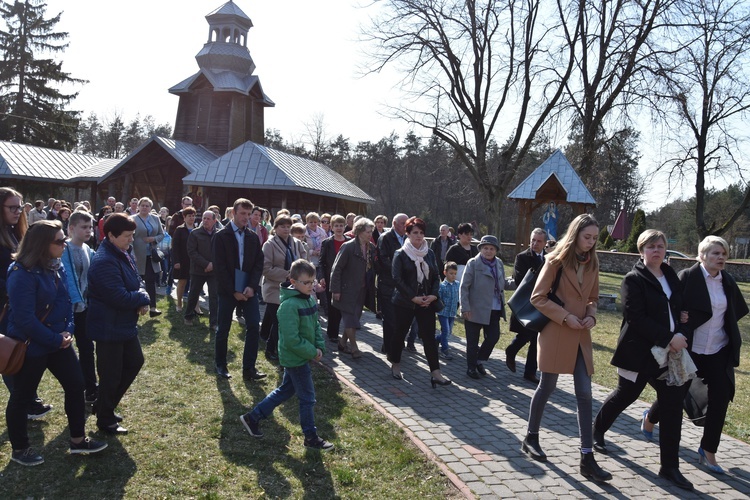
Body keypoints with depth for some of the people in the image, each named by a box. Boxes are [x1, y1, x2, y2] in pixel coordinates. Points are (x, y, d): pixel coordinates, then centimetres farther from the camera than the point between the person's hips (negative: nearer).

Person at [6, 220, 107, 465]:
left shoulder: (56, 267, 2)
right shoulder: (22, 274, -23)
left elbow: (66, 300, 9)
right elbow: (24, 319, -26)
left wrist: (67, 330, -5)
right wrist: (55, 340, -18)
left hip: (58, 341, 8)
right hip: (31, 345, -8)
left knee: (76, 385, 11)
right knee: (22, 397, 11)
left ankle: (78, 440, 26)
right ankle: (19, 449, 30)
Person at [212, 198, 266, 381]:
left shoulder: (253, 237, 7)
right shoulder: (221, 236, -5)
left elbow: (259, 263, 5)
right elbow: (219, 267, -9)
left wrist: (252, 286, -9)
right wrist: (233, 291, -12)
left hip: (248, 290, 3)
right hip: (228, 291, -3)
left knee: (253, 326, -4)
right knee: (223, 329, 7)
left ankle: (249, 368, 3)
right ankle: (220, 365, 23)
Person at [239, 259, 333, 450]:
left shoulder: (310, 299, 4)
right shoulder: (289, 305, -24)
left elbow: (316, 325, 14)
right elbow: (292, 339, -26)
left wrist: (320, 347, 1)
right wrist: (312, 352, -18)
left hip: (300, 357, 9)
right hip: (295, 358, -9)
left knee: (285, 391, 21)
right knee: (307, 398, 3)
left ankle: (252, 417, 32)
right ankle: (311, 437, 20)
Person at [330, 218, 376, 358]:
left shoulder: (371, 247, 3)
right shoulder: (348, 247, -15)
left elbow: (371, 267, 10)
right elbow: (336, 268, -14)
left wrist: (371, 288, 3)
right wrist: (335, 289, -16)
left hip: (362, 290, 7)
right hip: (348, 289, -6)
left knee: (354, 319, 14)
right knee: (351, 319, -3)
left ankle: (343, 343, 28)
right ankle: (354, 347, 9)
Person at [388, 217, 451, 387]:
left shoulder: (429, 253, 7)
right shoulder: (400, 254, -5)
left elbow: (436, 277, 10)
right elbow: (397, 279, -12)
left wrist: (433, 295, -7)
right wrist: (413, 297, -17)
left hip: (426, 302, 3)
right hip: (404, 302, -3)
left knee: (429, 336, -2)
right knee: (400, 333, 9)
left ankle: (435, 373, -2)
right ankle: (395, 365, 29)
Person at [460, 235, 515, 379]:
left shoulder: (499, 263, 7)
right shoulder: (473, 263, -9)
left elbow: (503, 284, 13)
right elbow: (464, 287, -11)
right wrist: (465, 308, -16)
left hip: (494, 310, 5)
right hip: (476, 309, -5)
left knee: (494, 337, 7)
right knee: (473, 341, 6)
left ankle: (480, 361, 30)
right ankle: (471, 367, 24)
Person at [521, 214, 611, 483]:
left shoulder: (592, 263, 8)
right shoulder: (556, 260, -9)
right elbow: (538, 297, -10)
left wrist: (591, 316, -2)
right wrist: (566, 317, -16)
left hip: (580, 336, 5)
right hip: (555, 333, -5)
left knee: (585, 394, 2)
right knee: (547, 386, 7)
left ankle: (587, 458, 7)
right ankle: (531, 438, 27)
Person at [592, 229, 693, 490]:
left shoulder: (670, 275, 9)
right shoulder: (634, 279, -10)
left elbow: (678, 309, 13)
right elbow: (636, 318, -19)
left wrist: (679, 336, -6)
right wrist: (669, 338, -23)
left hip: (668, 352, 5)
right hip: (639, 353, -5)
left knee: (673, 404, 1)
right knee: (625, 395, 11)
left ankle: (670, 466, 11)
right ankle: (597, 430, 40)